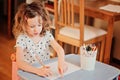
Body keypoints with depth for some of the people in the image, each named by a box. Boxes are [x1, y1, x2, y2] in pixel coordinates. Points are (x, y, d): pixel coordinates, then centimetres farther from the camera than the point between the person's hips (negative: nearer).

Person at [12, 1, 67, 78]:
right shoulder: (22, 39, -13)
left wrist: (61, 61, -37)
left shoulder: (46, 34, -4)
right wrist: (38, 70, -38)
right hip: (29, 73, -2)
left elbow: (59, 49, -16)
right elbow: (19, 62, -24)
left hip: (46, 70, 2)